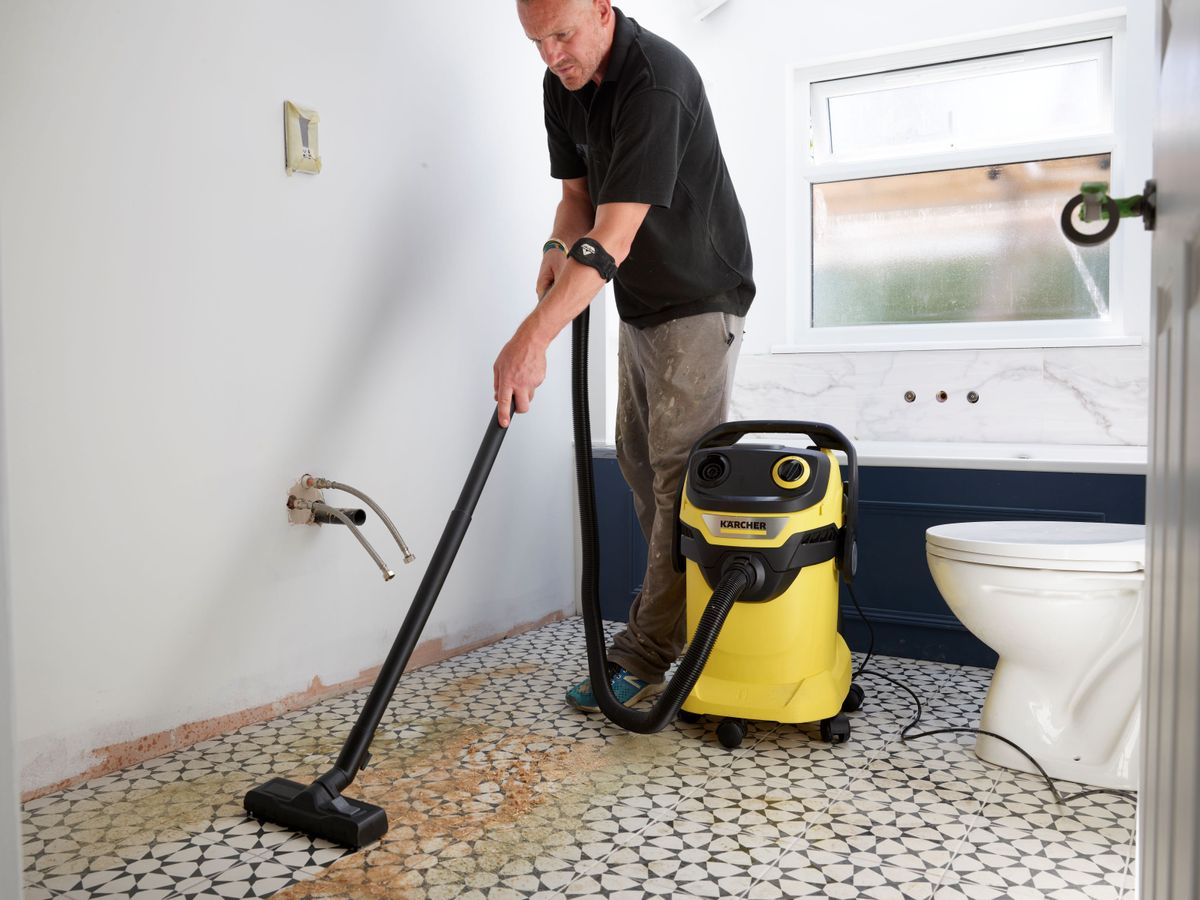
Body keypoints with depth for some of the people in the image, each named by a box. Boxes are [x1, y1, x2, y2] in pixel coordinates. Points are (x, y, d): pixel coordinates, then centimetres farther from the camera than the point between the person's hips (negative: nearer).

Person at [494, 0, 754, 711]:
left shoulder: (656, 80, -27)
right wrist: (558, 248, -14)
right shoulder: (562, 86, 1)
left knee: (679, 472, -9)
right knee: (639, 461, 13)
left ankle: (644, 657, -2)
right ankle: (685, 614, 28)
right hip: (640, 304, 9)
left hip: (701, 300, -9)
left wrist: (532, 340, -42)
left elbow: (614, 235, -35)